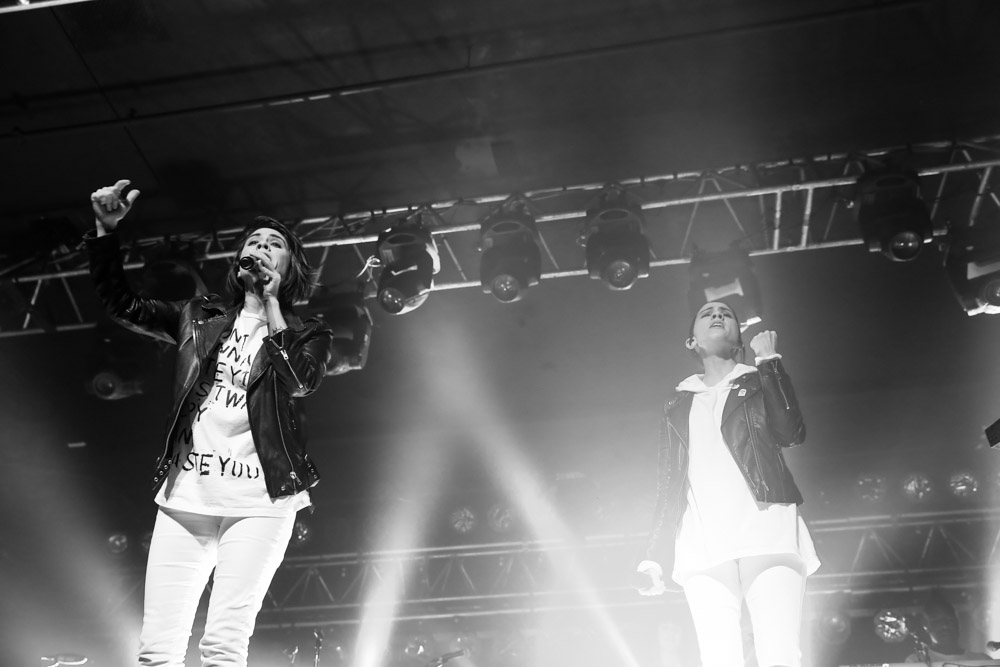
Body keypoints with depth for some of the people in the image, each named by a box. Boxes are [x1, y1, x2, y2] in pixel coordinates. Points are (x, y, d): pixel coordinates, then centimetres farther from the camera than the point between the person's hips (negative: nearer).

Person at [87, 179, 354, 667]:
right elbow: (121, 304, 19)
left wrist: (271, 301, -1)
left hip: (258, 501, -3)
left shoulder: (308, 335, 10)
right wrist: (106, 228, 7)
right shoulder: (202, 317, 20)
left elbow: (297, 381, -10)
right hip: (185, 496, 4)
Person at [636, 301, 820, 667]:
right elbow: (667, 485, 19)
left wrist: (768, 360, 1)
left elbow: (790, 432, -3)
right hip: (703, 550, 2)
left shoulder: (761, 384, 18)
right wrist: (654, 557, 10)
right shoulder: (678, 405, 23)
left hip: (767, 534, -2)